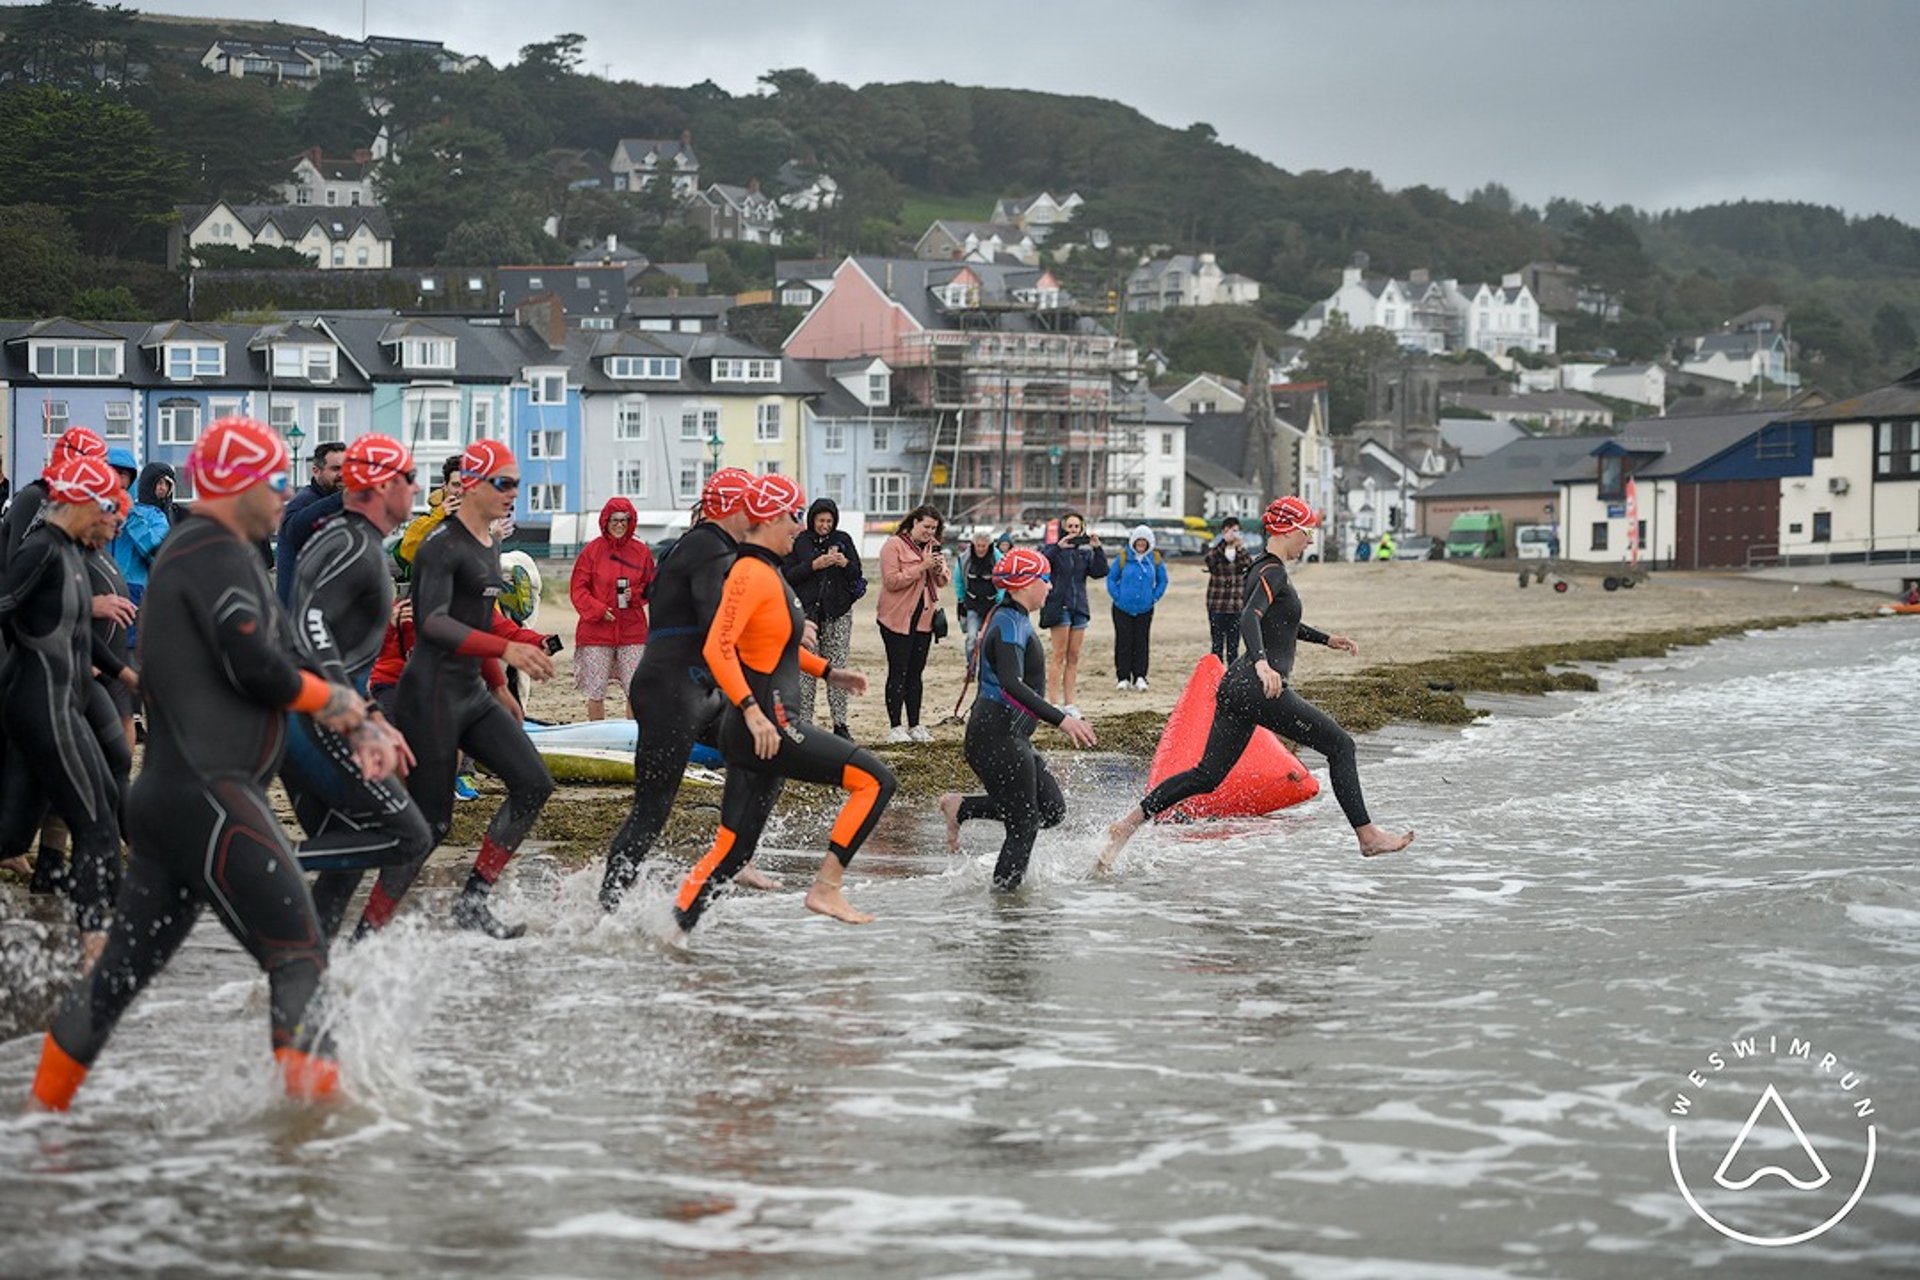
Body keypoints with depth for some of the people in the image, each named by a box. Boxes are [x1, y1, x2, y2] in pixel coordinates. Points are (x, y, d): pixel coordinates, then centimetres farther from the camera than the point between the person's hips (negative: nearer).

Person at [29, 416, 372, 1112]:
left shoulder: (191, 551, 22)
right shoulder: (217, 554, -10)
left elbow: (240, 662, 19)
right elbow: (255, 666, -20)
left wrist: (348, 713, 7)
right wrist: (332, 699, -2)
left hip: (167, 800, 10)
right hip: (209, 799, -10)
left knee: (124, 968, 13)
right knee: (299, 955, -10)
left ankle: (42, 1113, 18)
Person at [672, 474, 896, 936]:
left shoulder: (768, 571, 18)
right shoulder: (751, 574, -13)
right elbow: (717, 649, -23)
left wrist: (827, 671, 27)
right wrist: (752, 711, -30)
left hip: (764, 728, 10)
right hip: (766, 725, -10)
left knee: (731, 850, 9)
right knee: (876, 779, -9)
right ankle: (826, 888, -8)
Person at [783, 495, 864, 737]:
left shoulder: (843, 540, 10)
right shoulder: (799, 542, 2)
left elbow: (857, 573, 10)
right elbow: (787, 575, -3)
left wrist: (845, 564, -10)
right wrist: (813, 565, -15)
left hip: (838, 611, 2)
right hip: (807, 611, -2)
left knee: (838, 667, -1)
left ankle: (840, 723, 2)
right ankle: (804, 721, 0)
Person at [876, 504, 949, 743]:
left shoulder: (933, 546, 13)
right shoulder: (894, 545, -9)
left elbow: (944, 580, 15)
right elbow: (892, 581, -18)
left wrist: (940, 569, -8)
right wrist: (922, 567, -21)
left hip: (924, 619, 7)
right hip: (897, 619, -7)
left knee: (916, 673, 10)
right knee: (898, 673, -5)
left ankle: (914, 725, 15)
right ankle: (895, 727, -2)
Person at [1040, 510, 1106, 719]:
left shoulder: (1085, 551, 11)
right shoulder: (1054, 549, -3)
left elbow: (1099, 572, 0)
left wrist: (1097, 549, -12)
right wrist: (1057, 547, -31)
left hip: (1079, 607, 5)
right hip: (1058, 606, -5)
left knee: (1074, 657, 7)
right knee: (1058, 655, -6)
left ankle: (1068, 702, 12)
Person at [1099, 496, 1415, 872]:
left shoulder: (1264, 569, 19)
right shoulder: (1273, 573, -12)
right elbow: (1250, 619, -30)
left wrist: (1326, 639, 40)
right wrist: (1261, 662, -46)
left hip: (1236, 686, 10)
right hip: (1263, 689, -10)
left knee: (1207, 775, 8)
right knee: (1340, 745, 2)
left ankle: (1126, 825, 2)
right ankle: (1368, 836, 5)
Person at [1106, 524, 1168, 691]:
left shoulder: (1155, 559, 0)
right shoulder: (1123, 558, -4)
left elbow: (1163, 581, 11)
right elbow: (1111, 578, 3)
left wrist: (1154, 597, 3)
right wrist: (1117, 596, -4)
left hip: (1145, 609, 1)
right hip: (1123, 608, -1)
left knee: (1142, 643, 1)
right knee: (1123, 642, 0)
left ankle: (1140, 677, 5)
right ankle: (1123, 677, 7)